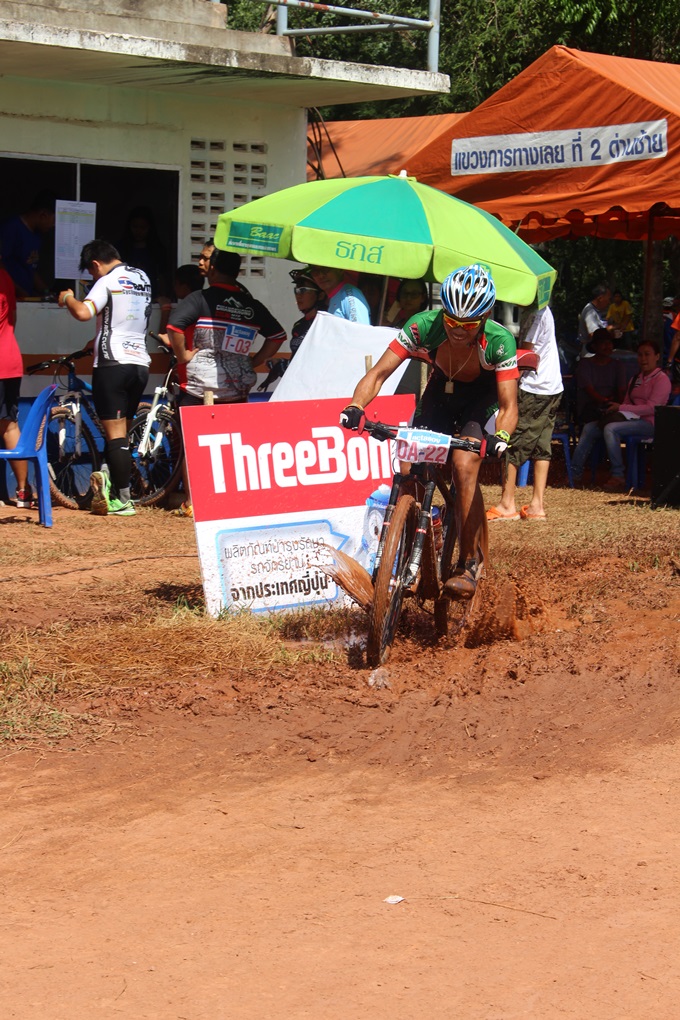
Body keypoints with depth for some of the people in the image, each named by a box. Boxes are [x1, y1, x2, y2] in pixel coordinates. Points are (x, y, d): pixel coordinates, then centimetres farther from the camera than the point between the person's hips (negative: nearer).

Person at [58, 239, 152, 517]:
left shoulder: (107, 282, -8)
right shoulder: (143, 278, 15)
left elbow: (83, 312, -22)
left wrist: (67, 298, -3)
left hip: (113, 363, -7)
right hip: (140, 363, 7)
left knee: (115, 434, -6)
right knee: (122, 433, 13)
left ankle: (123, 501, -9)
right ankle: (111, 489, 12)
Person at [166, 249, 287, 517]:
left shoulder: (200, 299, -7)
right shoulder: (252, 305, 7)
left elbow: (174, 325, -21)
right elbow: (278, 335, 11)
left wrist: (182, 356, -10)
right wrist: (255, 360, 12)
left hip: (201, 383, -4)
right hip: (238, 387, 4)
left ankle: (190, 502, 4)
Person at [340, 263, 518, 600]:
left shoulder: (499, 341, -33)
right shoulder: (424, 326, -30)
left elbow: (509, 405, -34)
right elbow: (380, 372, -30)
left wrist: (500, 437, -55)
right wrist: (355, 406, -48)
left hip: (482, 399, -2)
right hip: (442, 389, 2)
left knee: (464, 465, -26)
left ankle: (470, 562, -14)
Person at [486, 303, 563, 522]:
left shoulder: (534, 314, -13)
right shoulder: (544, 311, 15)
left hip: (533, 390, -9)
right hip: (553, 389, 9)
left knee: (514, 444, -4)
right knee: (541, 447, 7)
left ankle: (507, 504, -2)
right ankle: (536, 505, 7)